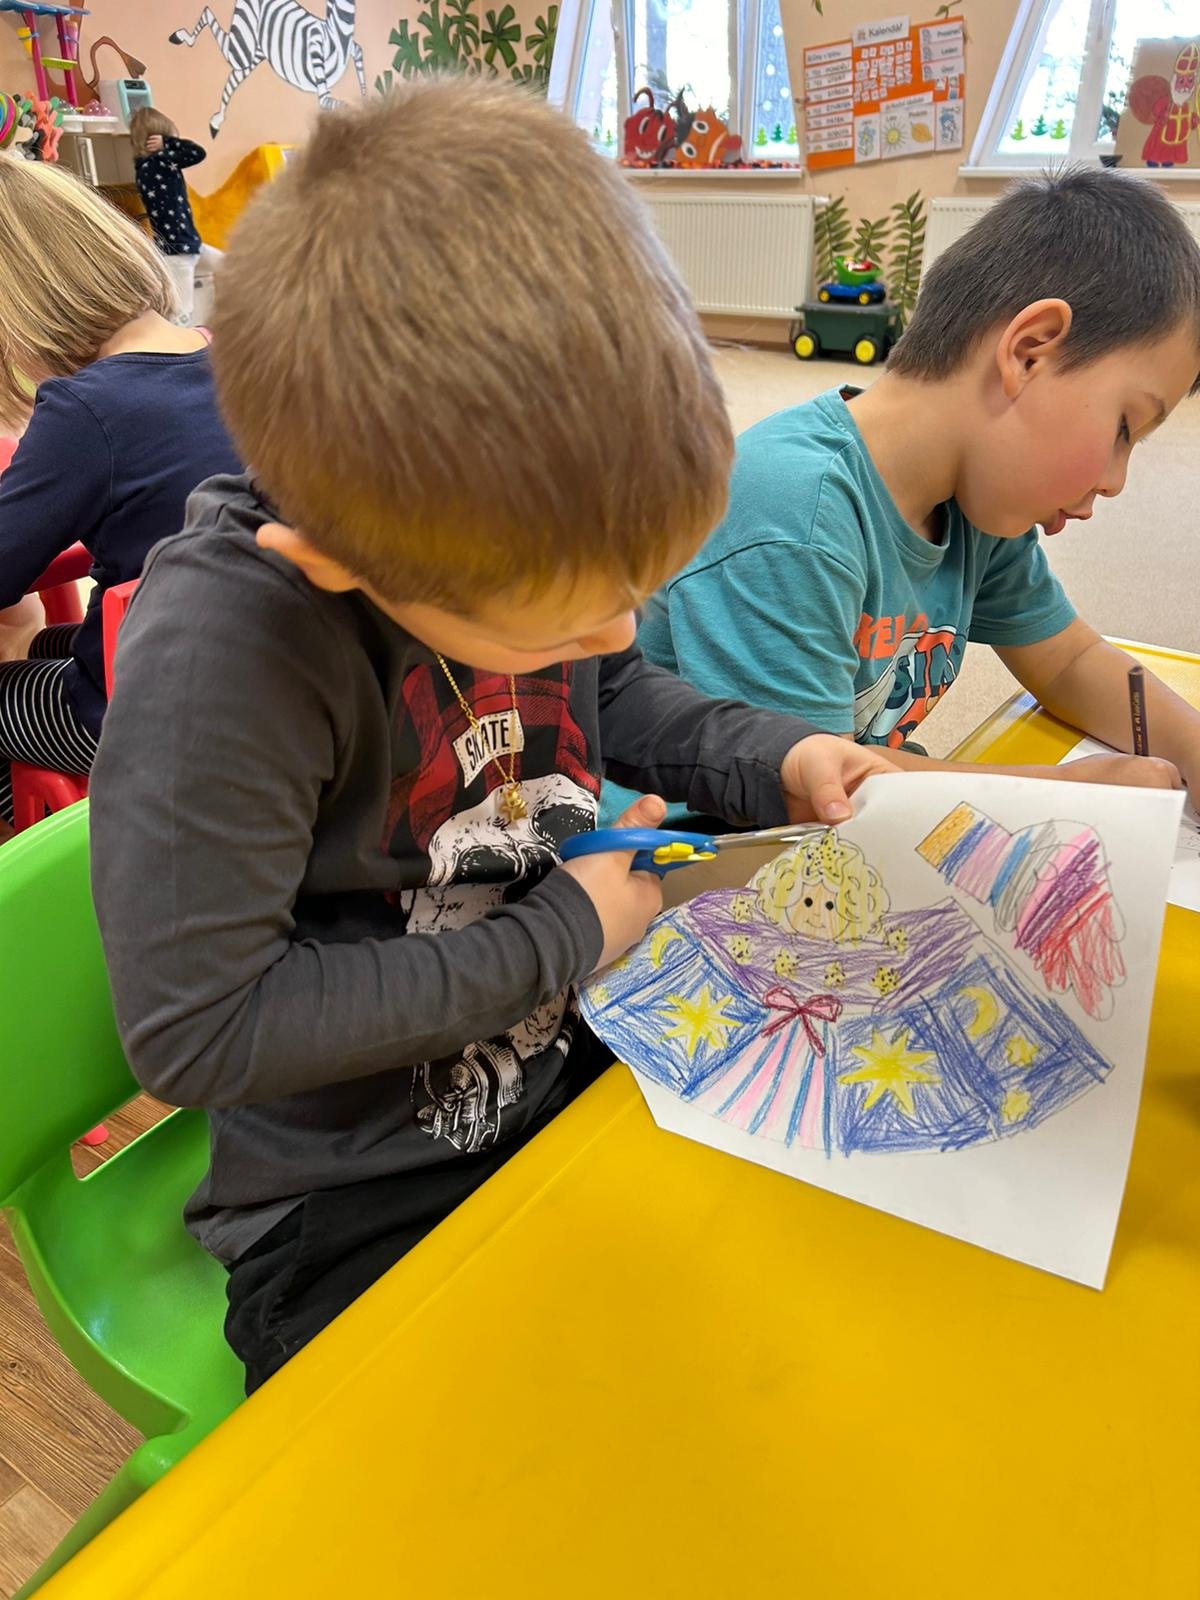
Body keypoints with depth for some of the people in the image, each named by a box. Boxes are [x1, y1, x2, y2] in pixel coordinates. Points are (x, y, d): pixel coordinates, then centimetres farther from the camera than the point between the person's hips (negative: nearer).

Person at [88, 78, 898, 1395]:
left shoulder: (513, 529, -10)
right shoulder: (217, 654, -30)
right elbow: (194, 1028, -25)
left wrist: (769, 761, -7)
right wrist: (559, 937, -20)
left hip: (580, 1071, 6)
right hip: (358, 1211, -5)